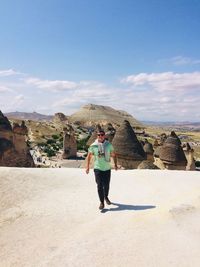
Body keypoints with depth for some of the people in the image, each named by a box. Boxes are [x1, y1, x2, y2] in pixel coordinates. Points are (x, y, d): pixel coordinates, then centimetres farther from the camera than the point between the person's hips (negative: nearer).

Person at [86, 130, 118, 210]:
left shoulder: (109, 145, -1)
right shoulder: (93, 146, -5)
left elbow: (113, 155, 9)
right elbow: (89, 156, 4)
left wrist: (115, 164, 2)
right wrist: (87, 167, -1)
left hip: (107, 168, 2)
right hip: (98, 168, -1)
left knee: (106, 185, 11)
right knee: (100, 185, -6)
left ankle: (106, 197, 39)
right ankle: (101, 202, 5)